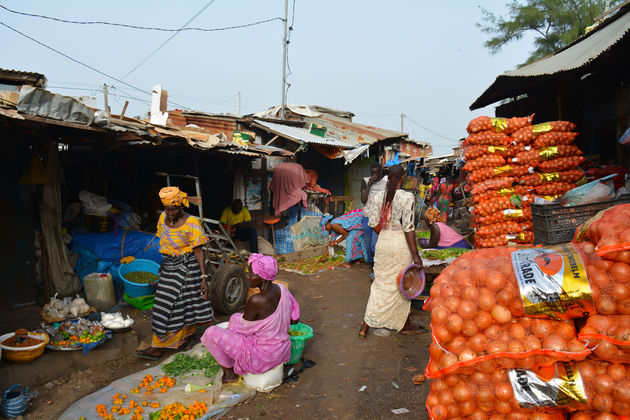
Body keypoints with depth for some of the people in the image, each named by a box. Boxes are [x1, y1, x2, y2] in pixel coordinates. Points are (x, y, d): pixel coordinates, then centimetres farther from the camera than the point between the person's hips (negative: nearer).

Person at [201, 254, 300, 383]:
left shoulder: (256, 301, -29)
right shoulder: (282, 289, -7)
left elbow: (244, 328, -13)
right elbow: (294, 319, 5)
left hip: (264, 356, -8)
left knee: (212, 333, -1)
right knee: (235, 318, 23)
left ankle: (230, 373, 17)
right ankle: (230, 363, 31)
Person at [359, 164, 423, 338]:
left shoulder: (379, 195, 0)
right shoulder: (407, 197, -14)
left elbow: (373, 222, 3)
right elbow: (408, 228, -17)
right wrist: (415, 254, -13)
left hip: (383, 242, 5)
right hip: (400, 244, -4)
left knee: (380, 283, 14)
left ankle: (365, 326, 15)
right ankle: (404, 325, 30)